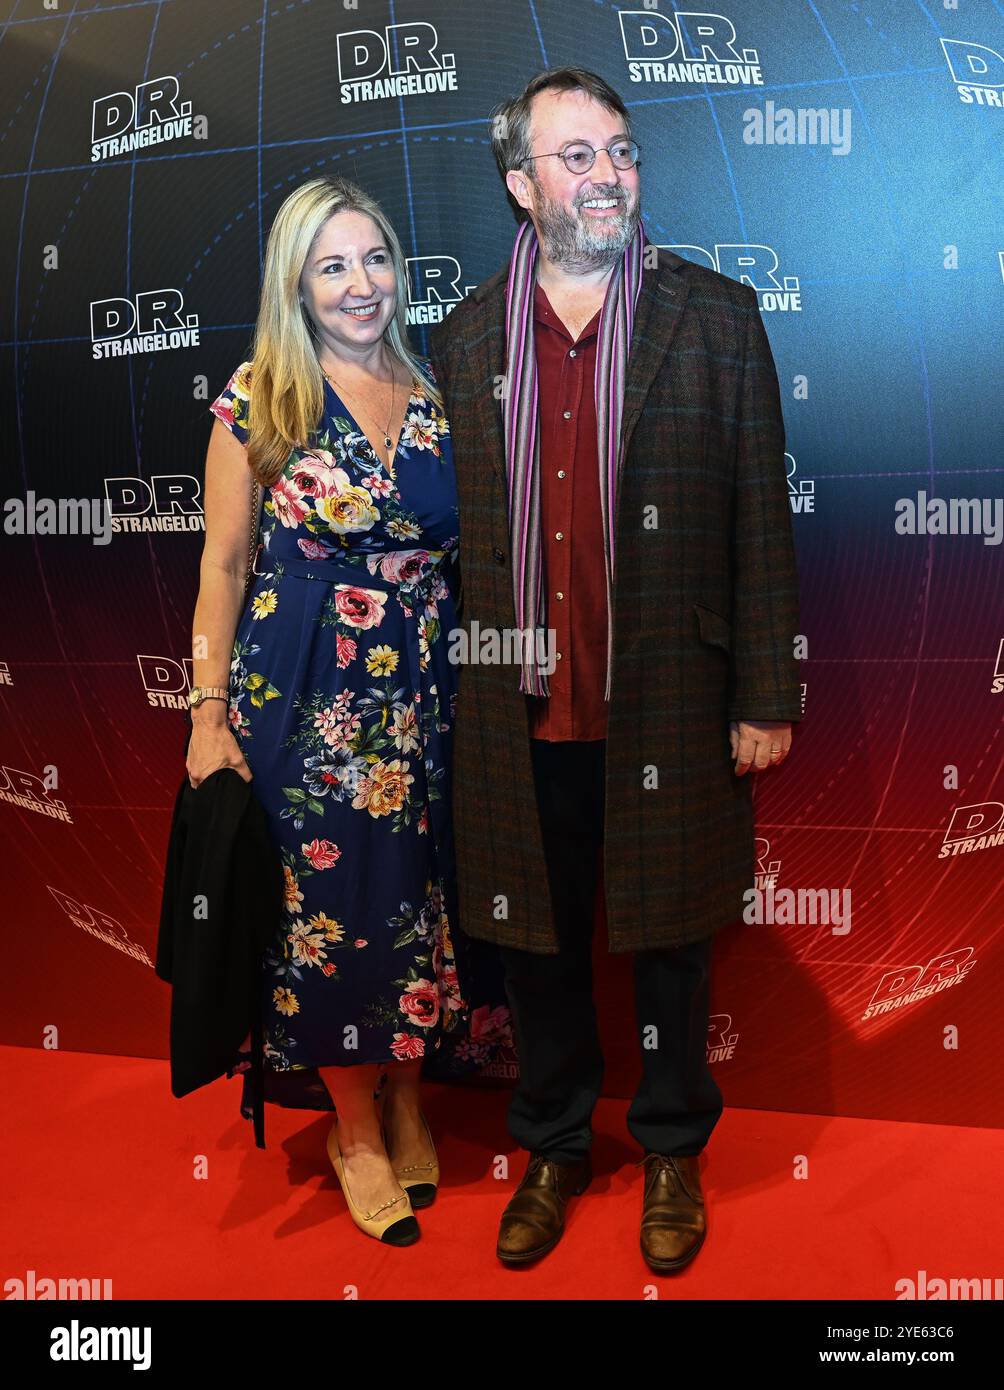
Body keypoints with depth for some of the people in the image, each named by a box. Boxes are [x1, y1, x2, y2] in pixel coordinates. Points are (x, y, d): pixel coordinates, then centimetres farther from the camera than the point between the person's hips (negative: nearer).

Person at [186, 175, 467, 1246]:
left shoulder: (434, 396, 7)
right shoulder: (260, 396, -3)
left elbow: (460, 551, 12)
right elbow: (224, 563, -2)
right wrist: (210, 712, -6)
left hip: (424, 692, 3)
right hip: (303, 694, -3)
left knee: (417, 896, 11)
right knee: (328, 898, 5)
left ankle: (407, 1101, 32)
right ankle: (356, 1128, 25)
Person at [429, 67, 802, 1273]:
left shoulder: (717, 318, -1)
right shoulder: (465, 338, 6)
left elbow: (762, 520, -2)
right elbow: (453, 531, 7)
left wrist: (767, 698, -5)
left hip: (670, 709, -1)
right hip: (519, 719, 2)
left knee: (670, 943, 13)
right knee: (538, 945, 14)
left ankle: (673, 1152, 37)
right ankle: (553, 1149, 37)